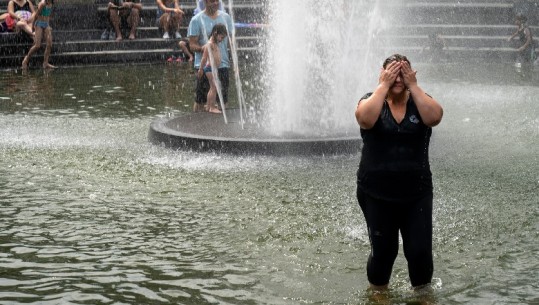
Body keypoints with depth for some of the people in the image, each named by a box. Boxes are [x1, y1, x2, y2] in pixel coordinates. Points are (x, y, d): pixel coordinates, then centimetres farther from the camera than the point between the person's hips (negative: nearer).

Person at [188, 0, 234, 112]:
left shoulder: (226, 17, 10)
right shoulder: (197, 20, -3)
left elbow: (231, 39, 14)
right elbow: (192, 45, -5)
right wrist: (203, 48, -26)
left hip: (223, 64, 4)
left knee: (222, 100, 6)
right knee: (200, 101, -1)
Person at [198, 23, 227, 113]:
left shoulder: (215, 44, 15)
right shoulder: (210, 44, -15)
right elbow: (204, 58, -15)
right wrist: (201, 69, -14)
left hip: (214, 68, 10)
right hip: (210, 68, -10)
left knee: (212, 88, 15)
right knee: (214, 88, -9)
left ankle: (208, 106, 23)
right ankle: (212, 107, -6)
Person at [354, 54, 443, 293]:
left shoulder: (418, 101, 3)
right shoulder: (372, 100, 0)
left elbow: (434, 116, -20)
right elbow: (365, 118, -24)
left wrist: (413, 85, -16)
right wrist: (384, 85, -17)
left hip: (417, 193, 1)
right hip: (376, 194, -1)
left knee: (420, 250, -1)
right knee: (383, 250, 7)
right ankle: (377, 292, 30)